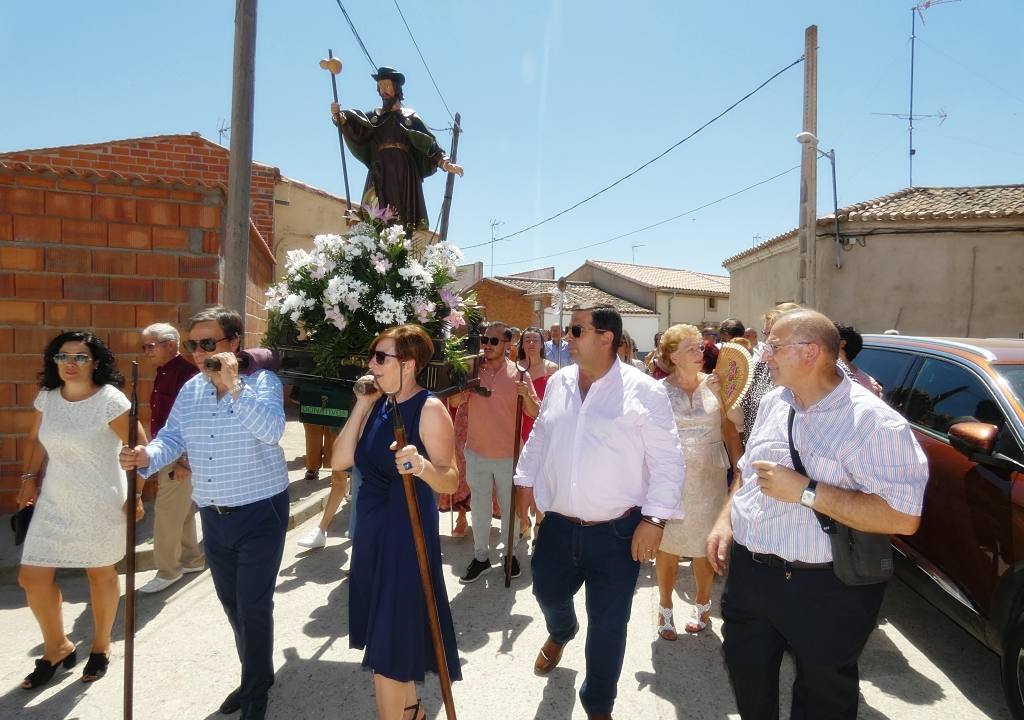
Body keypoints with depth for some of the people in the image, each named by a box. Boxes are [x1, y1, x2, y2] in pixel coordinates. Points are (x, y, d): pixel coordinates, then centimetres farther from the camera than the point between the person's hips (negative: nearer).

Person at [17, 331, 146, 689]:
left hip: (100, 504, -5)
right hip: (53, 502, 5)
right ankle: (57, 648, 31)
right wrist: (29, 478, 8)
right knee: (32, 578, 6)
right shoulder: (47, 397, 0)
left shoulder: (110, 400, -17)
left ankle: (101, 647, 34)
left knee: (101, 573, 11)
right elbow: (37, 441, 17)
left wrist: (137, 494, -14)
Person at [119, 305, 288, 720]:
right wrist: (147, 457, -15)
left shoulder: (262, 381, -13)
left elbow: (271, 430, -29)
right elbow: (173, 437, 5)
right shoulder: (190, 390, 5)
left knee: (253, 607, 1)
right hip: (213, 516, 7)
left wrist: (233, 385, -33)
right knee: (231, 603, 20)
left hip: (260, 513, -6)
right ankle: (256, 674, 41)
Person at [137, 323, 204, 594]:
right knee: (181, 510, 17)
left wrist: (183, 460, -23)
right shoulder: (163, 373, 12)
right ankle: (193, 559, 30)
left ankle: (167, 570, 11)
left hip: (180, 456, -9)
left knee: (167, 512, -2)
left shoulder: (186, 373, -18)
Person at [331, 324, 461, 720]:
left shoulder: (429, 409, -17)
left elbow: (450, 481, -20)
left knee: (389, 638, 1)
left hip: (407, 531, -8)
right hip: (372, 527, 8)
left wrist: (422, 465, -40)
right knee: (392, 629, 20)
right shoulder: (379, 404, 4)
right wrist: (362, 404, -8)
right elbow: (340, 460, -4)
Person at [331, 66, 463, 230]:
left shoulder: (410, 117, 17)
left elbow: (430, 144, 10)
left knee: (404, 217, -11)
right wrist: (338, 116, -16)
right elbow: (354, 132, 3)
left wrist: (446, 163, -5)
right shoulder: (373, 116, 20)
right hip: (381, 172, 1)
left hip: (405, 172, -1)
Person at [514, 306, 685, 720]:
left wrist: (654, 518, -13)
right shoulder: (558, 383, 3)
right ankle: (560, 633, 62)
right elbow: (539, 437, 17)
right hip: (557, 525, 5)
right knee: (548, 593, 25)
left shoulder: (644, 392, -13)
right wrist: (527, 479, 20)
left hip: (617, 532, -4)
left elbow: (667, 460, -10)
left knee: (608, 624, 9)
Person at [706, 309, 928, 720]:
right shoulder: (774, 402, 6)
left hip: (823, 590, -6)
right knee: (748, 686, 22)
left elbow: (904, 517, -27)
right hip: (746, 574, 7)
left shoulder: (872, 421, -19)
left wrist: (805, 491, -27)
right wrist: (725, 521, 6)